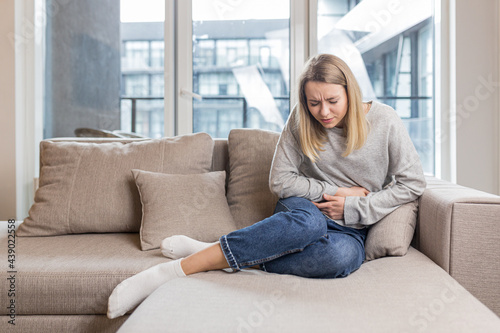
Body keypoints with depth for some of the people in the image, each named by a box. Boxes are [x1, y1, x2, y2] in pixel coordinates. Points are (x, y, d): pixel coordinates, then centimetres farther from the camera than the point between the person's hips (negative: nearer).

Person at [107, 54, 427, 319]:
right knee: (308, 222, -41)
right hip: (305, 208, 0)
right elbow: (281, 181, -1)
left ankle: (220, 256, -32)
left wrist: (352, 207, -10)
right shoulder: (301, 121, -4)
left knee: (343, 257, -39)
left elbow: (413, 183, -4)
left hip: (351, 228, 1)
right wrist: (333, 192, -10)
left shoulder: (385, 121, -8)